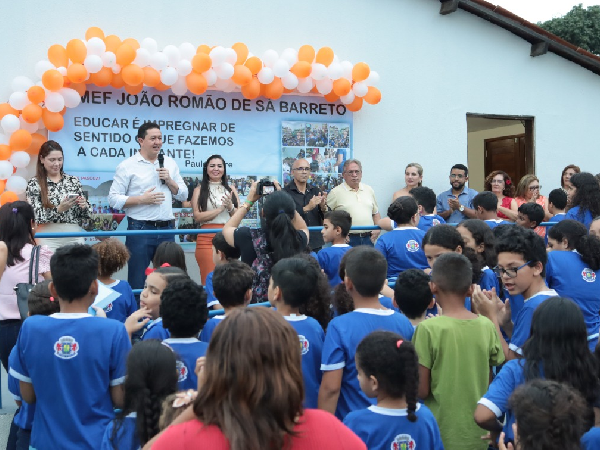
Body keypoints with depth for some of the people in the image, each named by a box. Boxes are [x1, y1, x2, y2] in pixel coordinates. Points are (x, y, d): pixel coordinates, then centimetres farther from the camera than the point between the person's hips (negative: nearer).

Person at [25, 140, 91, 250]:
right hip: (49, 239, -2)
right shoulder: (34, 184, 0)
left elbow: (87, 215, 9)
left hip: (75, 237, 2)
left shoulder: (74, 181, 7)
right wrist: (59, 209, -21)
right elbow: (36, 216, -8)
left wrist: (84, 206, -12)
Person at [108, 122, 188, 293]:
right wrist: (142, 199, -15)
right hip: (140, 229, -4)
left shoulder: (170, 163, 12)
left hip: (167, 229, 4)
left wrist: (169, 180, -3)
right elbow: (114, 199, -6)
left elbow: (183, 195, 13)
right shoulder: (127, 166, -2)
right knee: (137, 282, 0)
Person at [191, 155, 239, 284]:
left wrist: (230, 207, -8)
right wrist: (221, 208, -8)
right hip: (207, 239, -3)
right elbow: (197, 216, -4)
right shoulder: (199, 190, 7)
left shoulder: (231, 189, 15)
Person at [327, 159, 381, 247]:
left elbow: (376, 213, 23)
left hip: (368, 239, 4)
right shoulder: (335, 192, 0)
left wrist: (378, 228, 7)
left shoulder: (369, 190, 16)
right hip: (347, 240, -4)